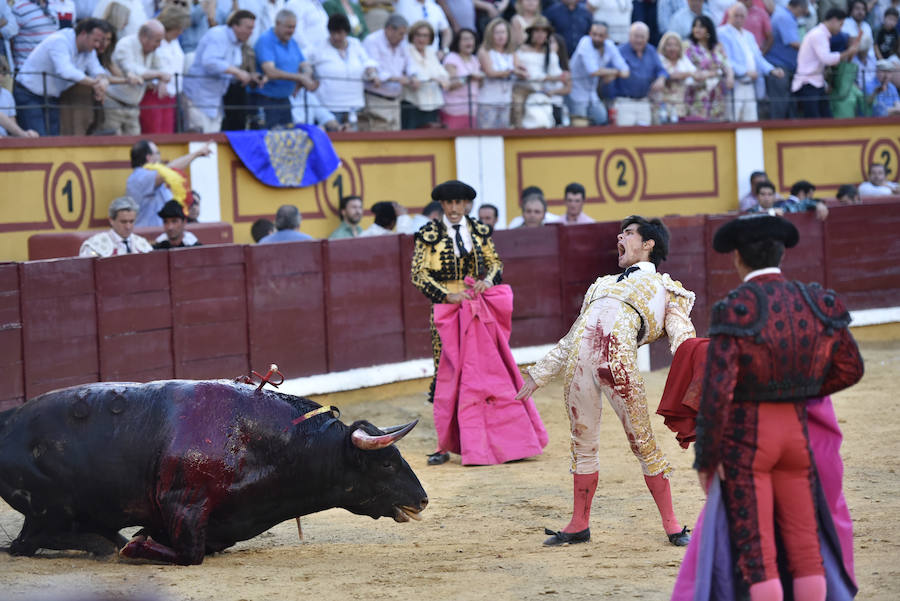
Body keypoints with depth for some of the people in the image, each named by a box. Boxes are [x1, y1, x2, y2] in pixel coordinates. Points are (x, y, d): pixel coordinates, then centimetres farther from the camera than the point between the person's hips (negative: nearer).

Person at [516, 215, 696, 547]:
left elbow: (682, 339, 5)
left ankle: (671, 524, 4)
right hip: (579, 362, 5)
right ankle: (579, 525, 19)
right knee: (582, 443, 9)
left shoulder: (663, 288, 19)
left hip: (618, 358, -5)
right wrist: (539, 374, 29)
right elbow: (572, 338, 34)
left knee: (642, 442, -4)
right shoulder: (603, 284, 34)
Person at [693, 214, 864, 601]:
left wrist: (705, 459, -11)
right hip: (796, 431, 5)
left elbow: (716, 391, -19)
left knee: (755, 547, -1)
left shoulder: (734, 311, -16)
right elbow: (851, 368, 11)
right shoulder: (816, 305, 0)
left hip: (744, 437, -4)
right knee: (803, 541, 11)